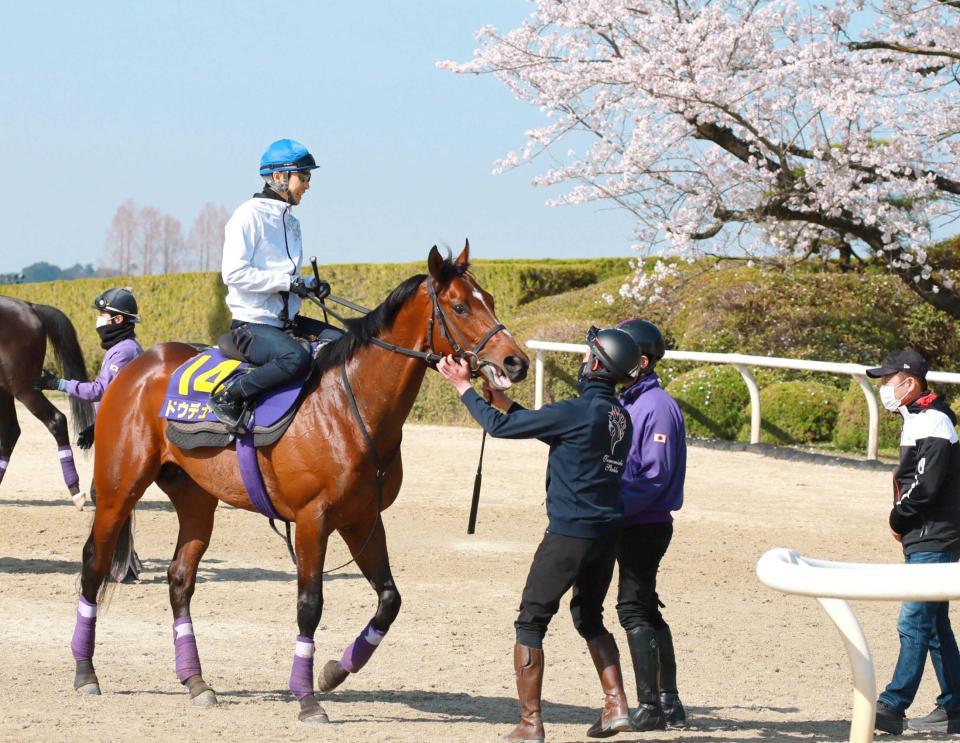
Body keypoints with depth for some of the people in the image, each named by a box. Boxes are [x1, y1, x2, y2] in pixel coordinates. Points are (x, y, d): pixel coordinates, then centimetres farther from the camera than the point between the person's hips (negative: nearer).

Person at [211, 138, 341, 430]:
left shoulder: (289, 221, 17)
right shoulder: (249, 215, -10)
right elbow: (233, 273, -19)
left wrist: (310, 285, 6)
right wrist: (288, 282, -20)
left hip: (288, 321, 9)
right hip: (252, 325, -9)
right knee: (297, 357, -34)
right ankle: (227, 396, -21)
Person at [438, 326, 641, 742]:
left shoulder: (577, 412, -18)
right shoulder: (620, 418, 8)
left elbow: (499, 426, -12)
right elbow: (543, 427, 19)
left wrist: (462, 386, 1)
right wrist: (499, 397, 23)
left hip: (568, 536, -8)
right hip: (607, 536, 8)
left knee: (530, 623, 3)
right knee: (589, 619, 24)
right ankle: (616, 705, 15)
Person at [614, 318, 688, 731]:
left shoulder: (657, 407, -16)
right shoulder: (626, 403, 14)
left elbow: (656, 476, -22)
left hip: (646, 525, -10)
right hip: (630, 525, 10)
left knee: (634, 609, -9)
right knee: (645, 610, 13)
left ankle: (650, 706, -7)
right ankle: (668, 701, 20)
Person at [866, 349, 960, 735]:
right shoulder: (917, 421, 17)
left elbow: (926, 485, -21)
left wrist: (898, 518, -6)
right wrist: (902, 519, 5)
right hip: (925, 540, 11)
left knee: (914, 622, -13)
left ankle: (893, 706, -16)